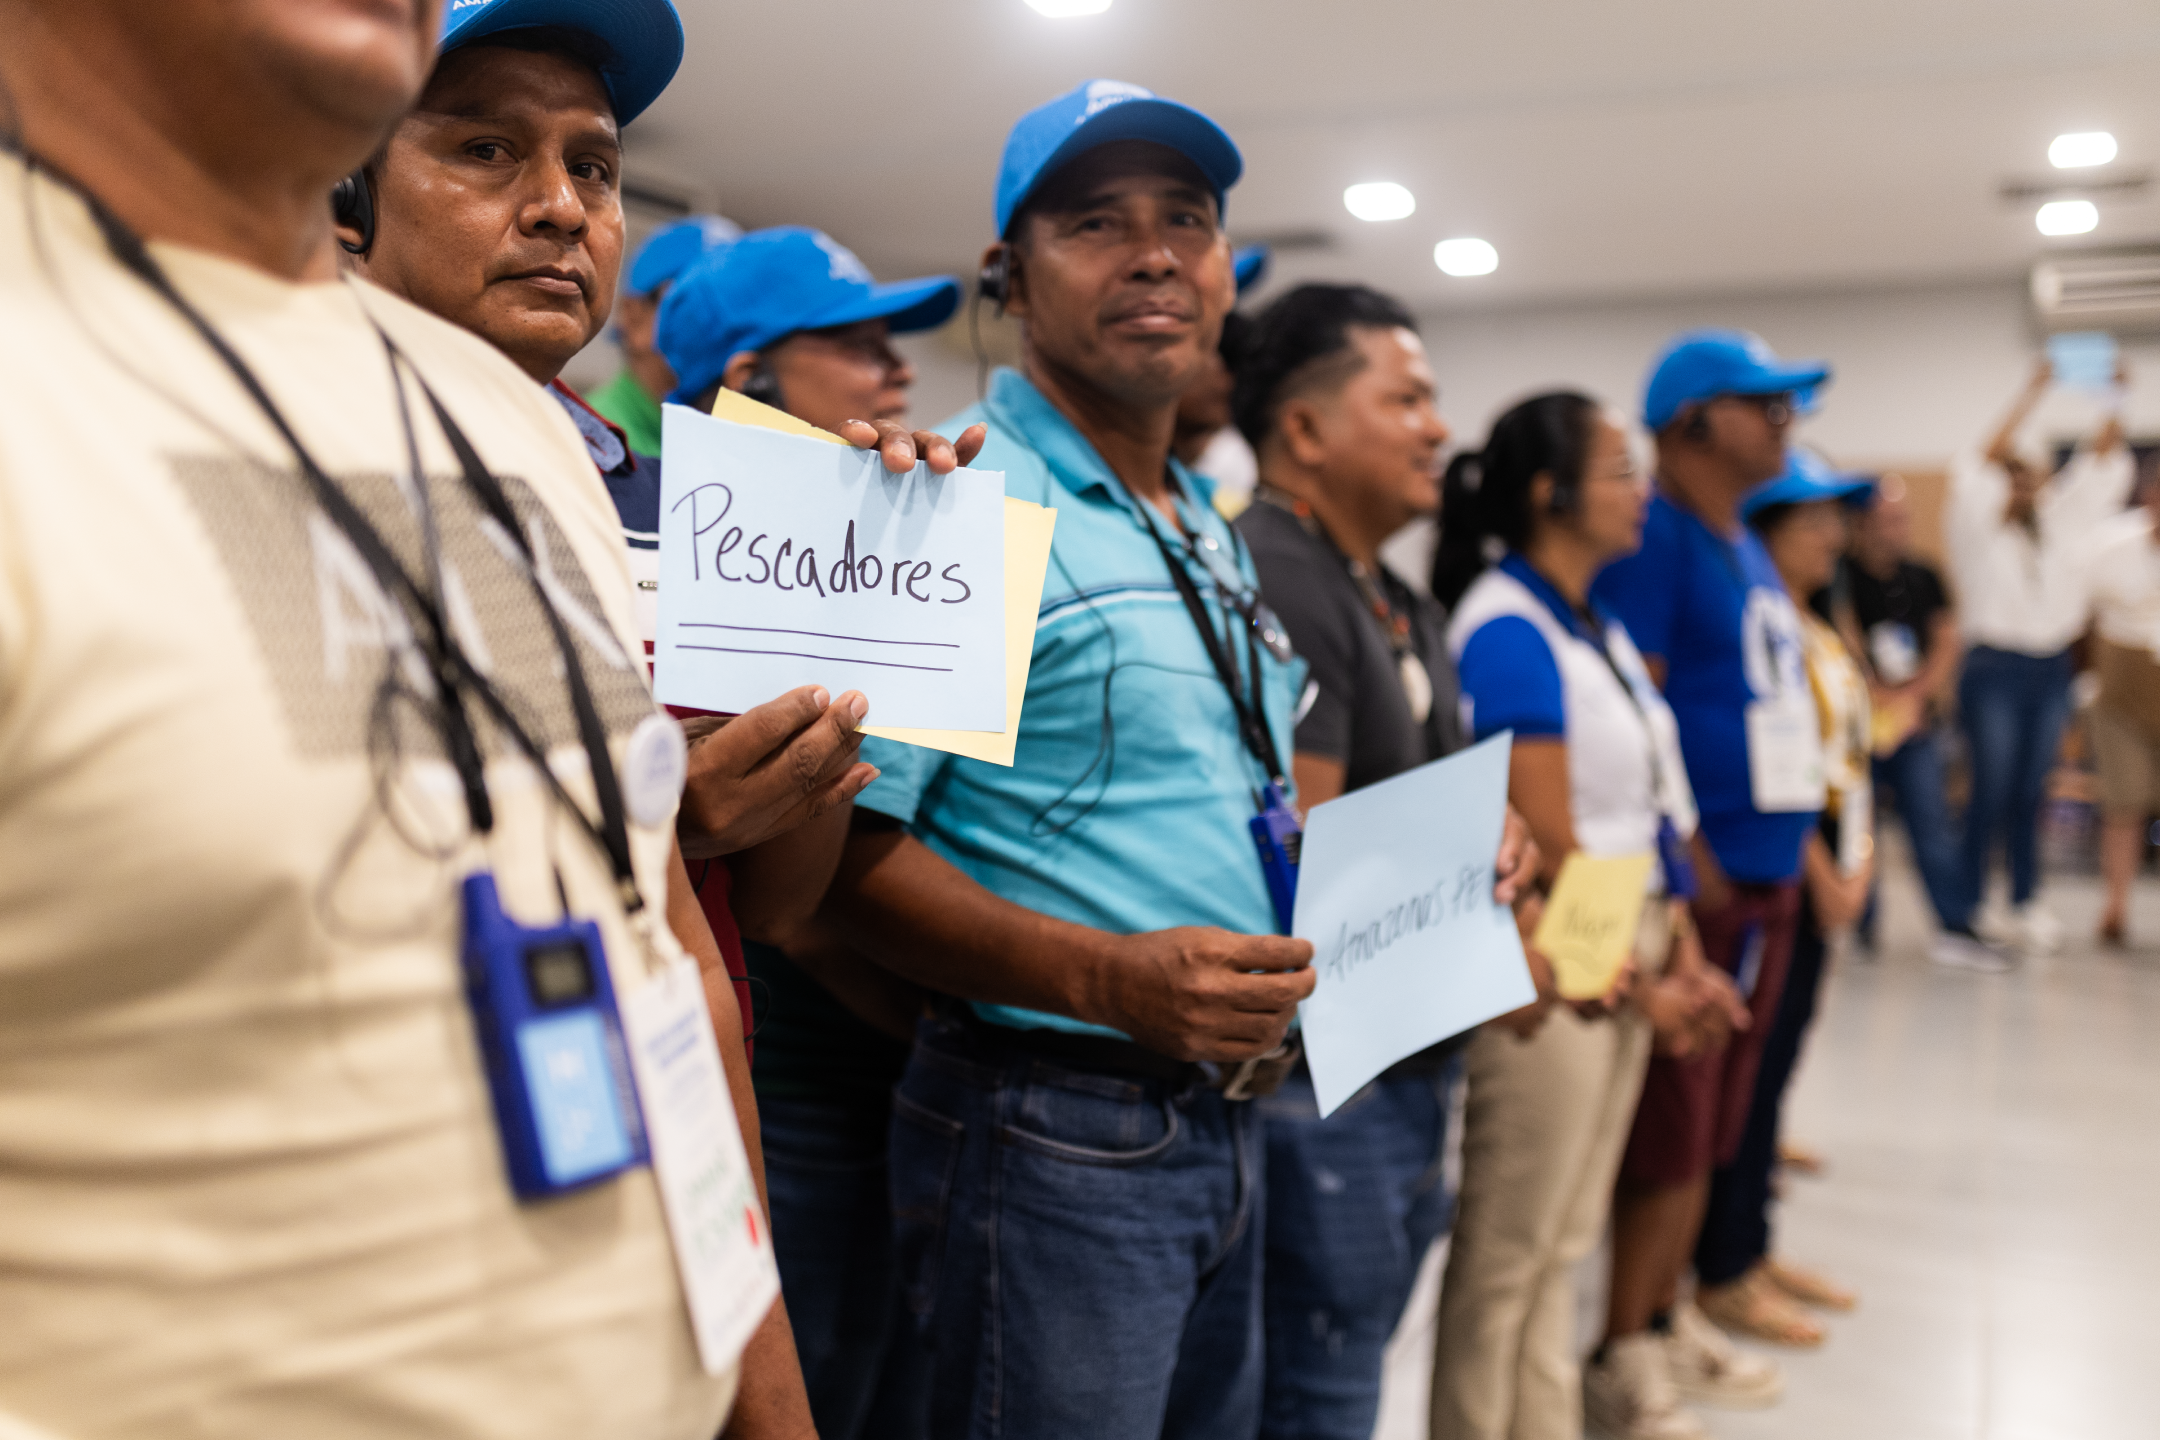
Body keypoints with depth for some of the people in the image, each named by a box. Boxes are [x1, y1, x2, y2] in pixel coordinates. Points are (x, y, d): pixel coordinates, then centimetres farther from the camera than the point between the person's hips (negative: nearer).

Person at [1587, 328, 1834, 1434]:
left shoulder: (1746, 548, 17)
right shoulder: (1653, 539, -12)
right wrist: (1691, 861, -21)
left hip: (1766, 877, 9)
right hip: (1697, 882, -9)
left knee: (1710, 1122, 17)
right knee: (1671, 1124, -2)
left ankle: (1667, 1316, 30)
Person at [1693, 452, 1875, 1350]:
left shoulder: (1819, 635, 15)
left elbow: (1847, 759, 17)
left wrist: (1857, 863, 5)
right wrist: (1823, 876, -15)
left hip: (1822, 878, 9)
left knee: (1775, 1064, 15)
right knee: (1751, 1070, -2)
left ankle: (1753, 1249, 26)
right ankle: (1724, 1275, 9)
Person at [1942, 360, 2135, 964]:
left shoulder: (2062, 521, 12)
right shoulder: (1980, 527, -4)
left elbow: (2101, 464, 10)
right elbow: (1984, 461, -17)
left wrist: (2117, 402, -2)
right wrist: (2032, 394, -20)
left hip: (2051, 670, 6)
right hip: (1995, 669, -6)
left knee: (2030, 793, 12)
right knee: (1990, 795, -8)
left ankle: (2024, 905, 23)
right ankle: (1961, 923, -5)